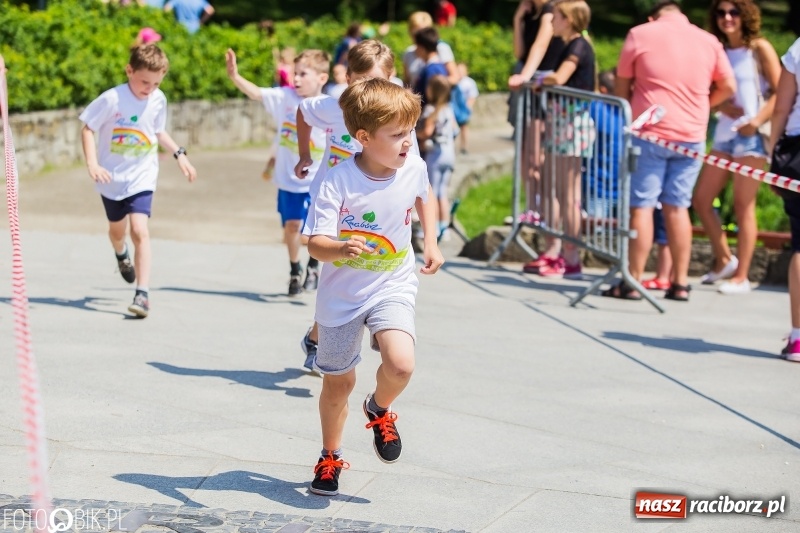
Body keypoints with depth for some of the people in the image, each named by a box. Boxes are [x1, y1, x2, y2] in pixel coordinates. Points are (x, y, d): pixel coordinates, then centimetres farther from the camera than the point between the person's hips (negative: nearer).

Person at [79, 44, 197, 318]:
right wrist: (92, 164, -23)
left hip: (141, 177, 0)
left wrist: (179, 154, 3)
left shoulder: (159, 100, -7)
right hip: (112, 177, 0)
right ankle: (121, 256, 58)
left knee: (139, 229, -18)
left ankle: (142, 293, -18)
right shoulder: (112, 99, -19)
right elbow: (88, 129, -12)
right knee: (117, 228, 20)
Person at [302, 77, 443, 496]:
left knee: (401, 364, -24)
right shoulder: (338, 183, -23)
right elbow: (316, 243, -26)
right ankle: (330, 457, 39)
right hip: (342, 293, -2)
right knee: (338, 383, 13)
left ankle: (379, 409, 12)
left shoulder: (413, 168, -10)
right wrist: (341, 249, -46)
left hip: (392, 288, 2)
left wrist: (431, 243, 10)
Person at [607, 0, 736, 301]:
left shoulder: (640, 34, 0)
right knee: (677, 207, 9)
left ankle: (633, 282, -3)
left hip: (649, 133, -3)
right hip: (691, 136, 3)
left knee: (641, 206, -1)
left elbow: (621, 88, 5)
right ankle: (680, 283, 9)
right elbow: (728, 87, 12)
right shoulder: (709, 41, 7)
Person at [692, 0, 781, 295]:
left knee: (743, 205, -5)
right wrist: (721, 105, -8)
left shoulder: (759, 48, -3)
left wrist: (757, 121, -19)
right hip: (724, 134, 7)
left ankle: (741, 276, 0)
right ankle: (724, 260, 22)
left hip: (751, 135, -6)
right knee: (700, 199, 5)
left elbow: (781, 92, -8)